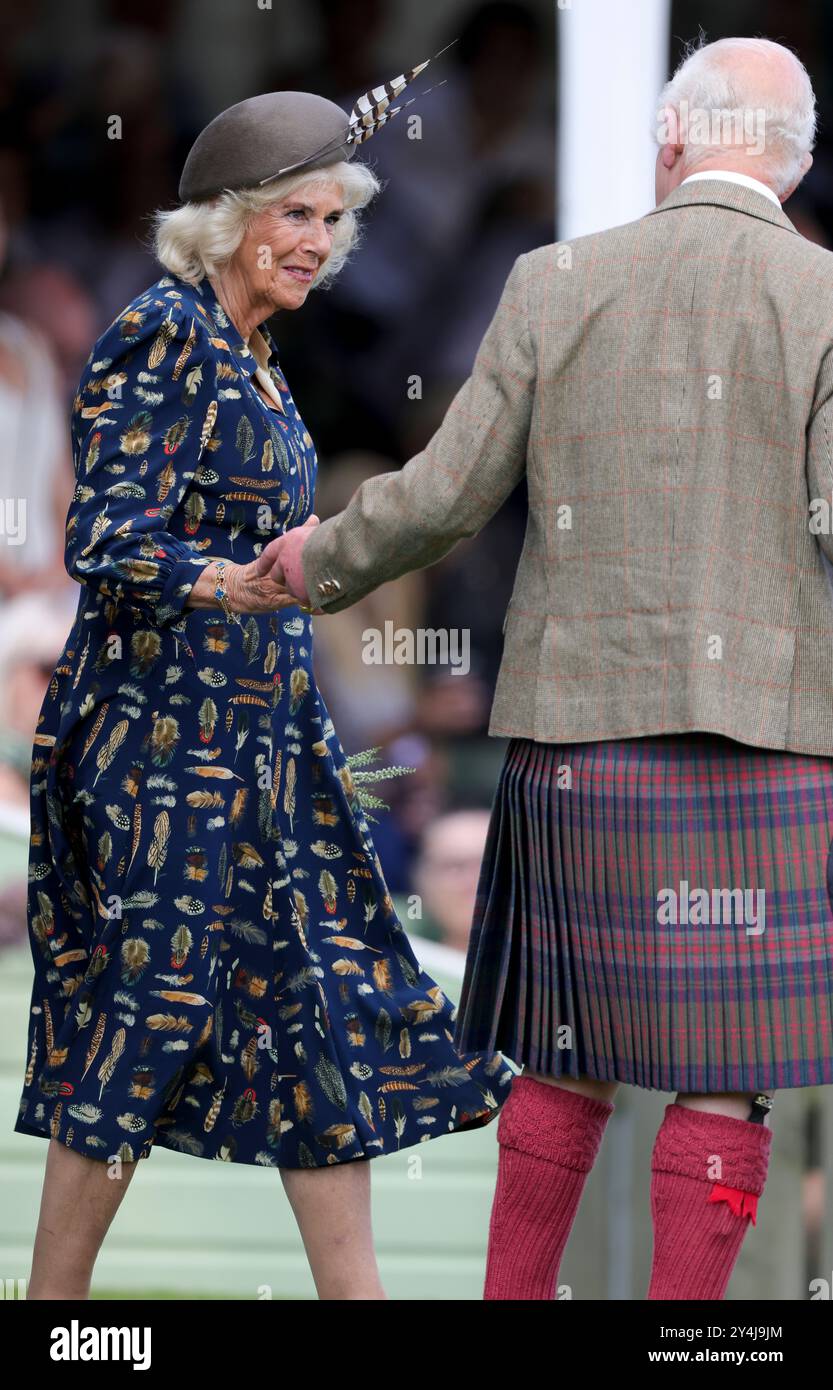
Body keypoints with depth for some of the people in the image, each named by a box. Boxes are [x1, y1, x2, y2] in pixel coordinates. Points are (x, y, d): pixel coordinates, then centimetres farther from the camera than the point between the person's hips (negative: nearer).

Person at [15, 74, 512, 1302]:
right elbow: (105, 537, -22)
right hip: (164, 730, -9)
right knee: (148, 1010, -6)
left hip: (263, 735, 9)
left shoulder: (250, 356, 14)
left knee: (328, 999, 5)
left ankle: (355, 1297, 7)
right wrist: (231, 583, -35)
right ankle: (54, 1309, 2)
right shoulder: (161, 338, -13)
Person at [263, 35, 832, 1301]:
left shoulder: (557, 287, 3)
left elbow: (445, 496, 3)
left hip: (583, 731, 3)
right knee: (728, 1067, 1)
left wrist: (324, 564, 21)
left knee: (575, 1051, 15)